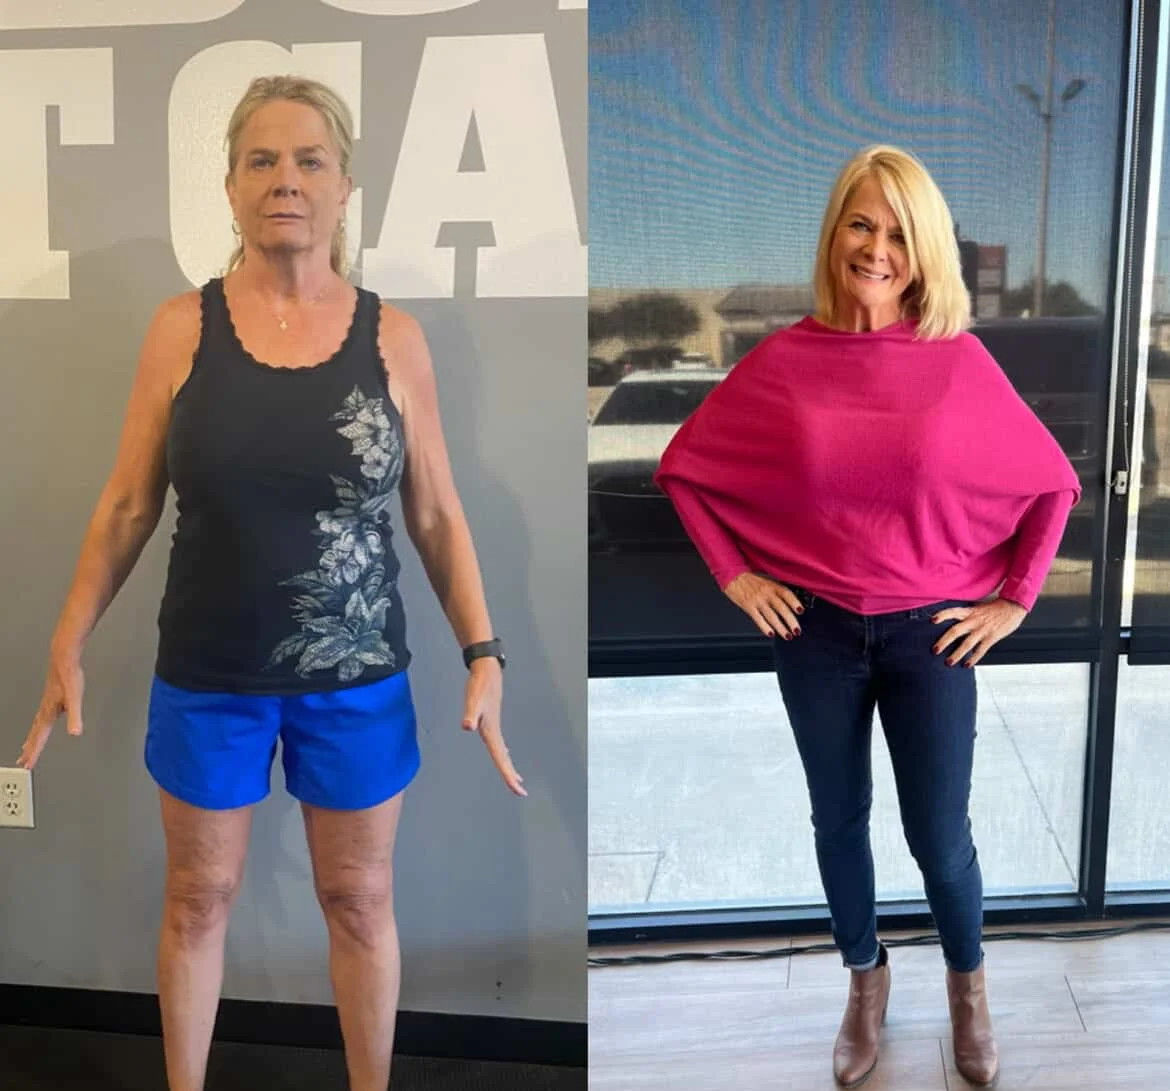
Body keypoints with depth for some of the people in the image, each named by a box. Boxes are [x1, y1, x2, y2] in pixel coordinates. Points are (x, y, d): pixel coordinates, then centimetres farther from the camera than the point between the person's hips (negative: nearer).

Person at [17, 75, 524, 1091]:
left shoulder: (392, 336, -4)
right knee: (199, 895, 17)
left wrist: (484, 655, -5)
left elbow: (437, 516, 0)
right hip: (206, 673, 1)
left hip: (358, 675, 0)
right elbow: (126, 506, 2)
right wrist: (69, 646, 0)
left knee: (360, 898, 14)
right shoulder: (181, 328, -4)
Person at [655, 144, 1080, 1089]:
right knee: (839, 821, 15)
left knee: (941, 836, 7)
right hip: (816, 630, 1)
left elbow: (1054, 482, 1)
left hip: (931, 631, -1)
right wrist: (733, 575, -1)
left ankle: (968, 984, 38)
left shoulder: (960, 359, -8)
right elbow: (685, 466, 4)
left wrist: (1015, 599, -2)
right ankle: (865, 983, 41)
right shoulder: (783, 361, -7)